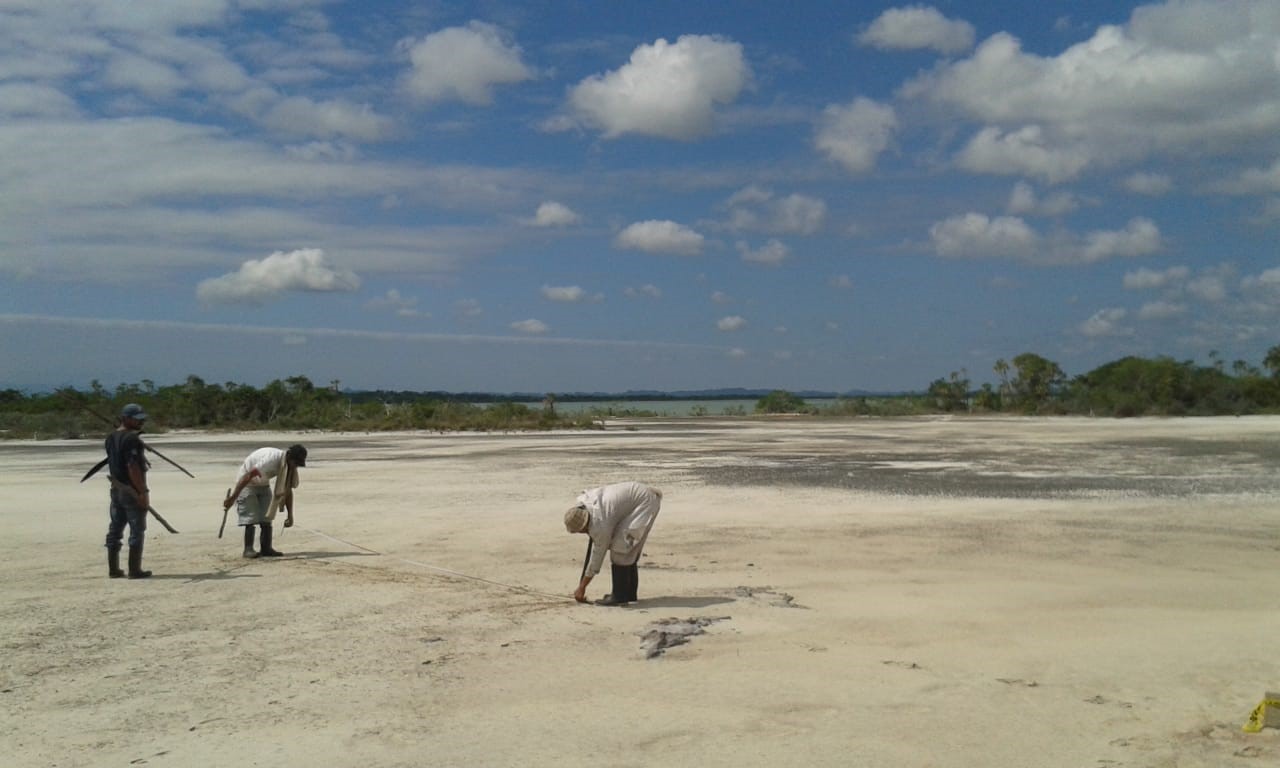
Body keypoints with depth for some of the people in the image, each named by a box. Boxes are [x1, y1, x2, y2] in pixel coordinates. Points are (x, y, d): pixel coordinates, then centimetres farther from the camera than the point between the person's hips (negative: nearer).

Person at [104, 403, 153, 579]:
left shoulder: (110, 438, 10)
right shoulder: (132, 439, -17)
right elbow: (133, 468, -22)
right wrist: (143, 492, -20)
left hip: (116, 490, 9)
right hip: (132, 490, -9)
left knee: (115, 529, 12)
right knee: (137, 531, -1)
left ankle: (113, 569, 17)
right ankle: (134, 570, -1)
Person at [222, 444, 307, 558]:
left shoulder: (290, 466, -11)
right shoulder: (271, 459, -36)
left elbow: (288, 491, -1)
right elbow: (248, 476, -35)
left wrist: (290, 515, -4)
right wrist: (233, 497, -35)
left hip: (263, 484, 7)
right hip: (247, 484, -7)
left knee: (267, 519, 2)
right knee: (251, 519, -12)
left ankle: (266, 548, 7)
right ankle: (248, 549, -5)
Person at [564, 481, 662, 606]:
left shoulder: (601, 524, -26)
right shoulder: (583, 501, -5)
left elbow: (597, 557, -16)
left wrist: (581, 588, -8)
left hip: (646, 502, -10)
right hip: (640, 493, 10)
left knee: (620, 548, -11)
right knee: (629, 548, 13)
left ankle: (620, 595, -7)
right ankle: (629, 593, 19)